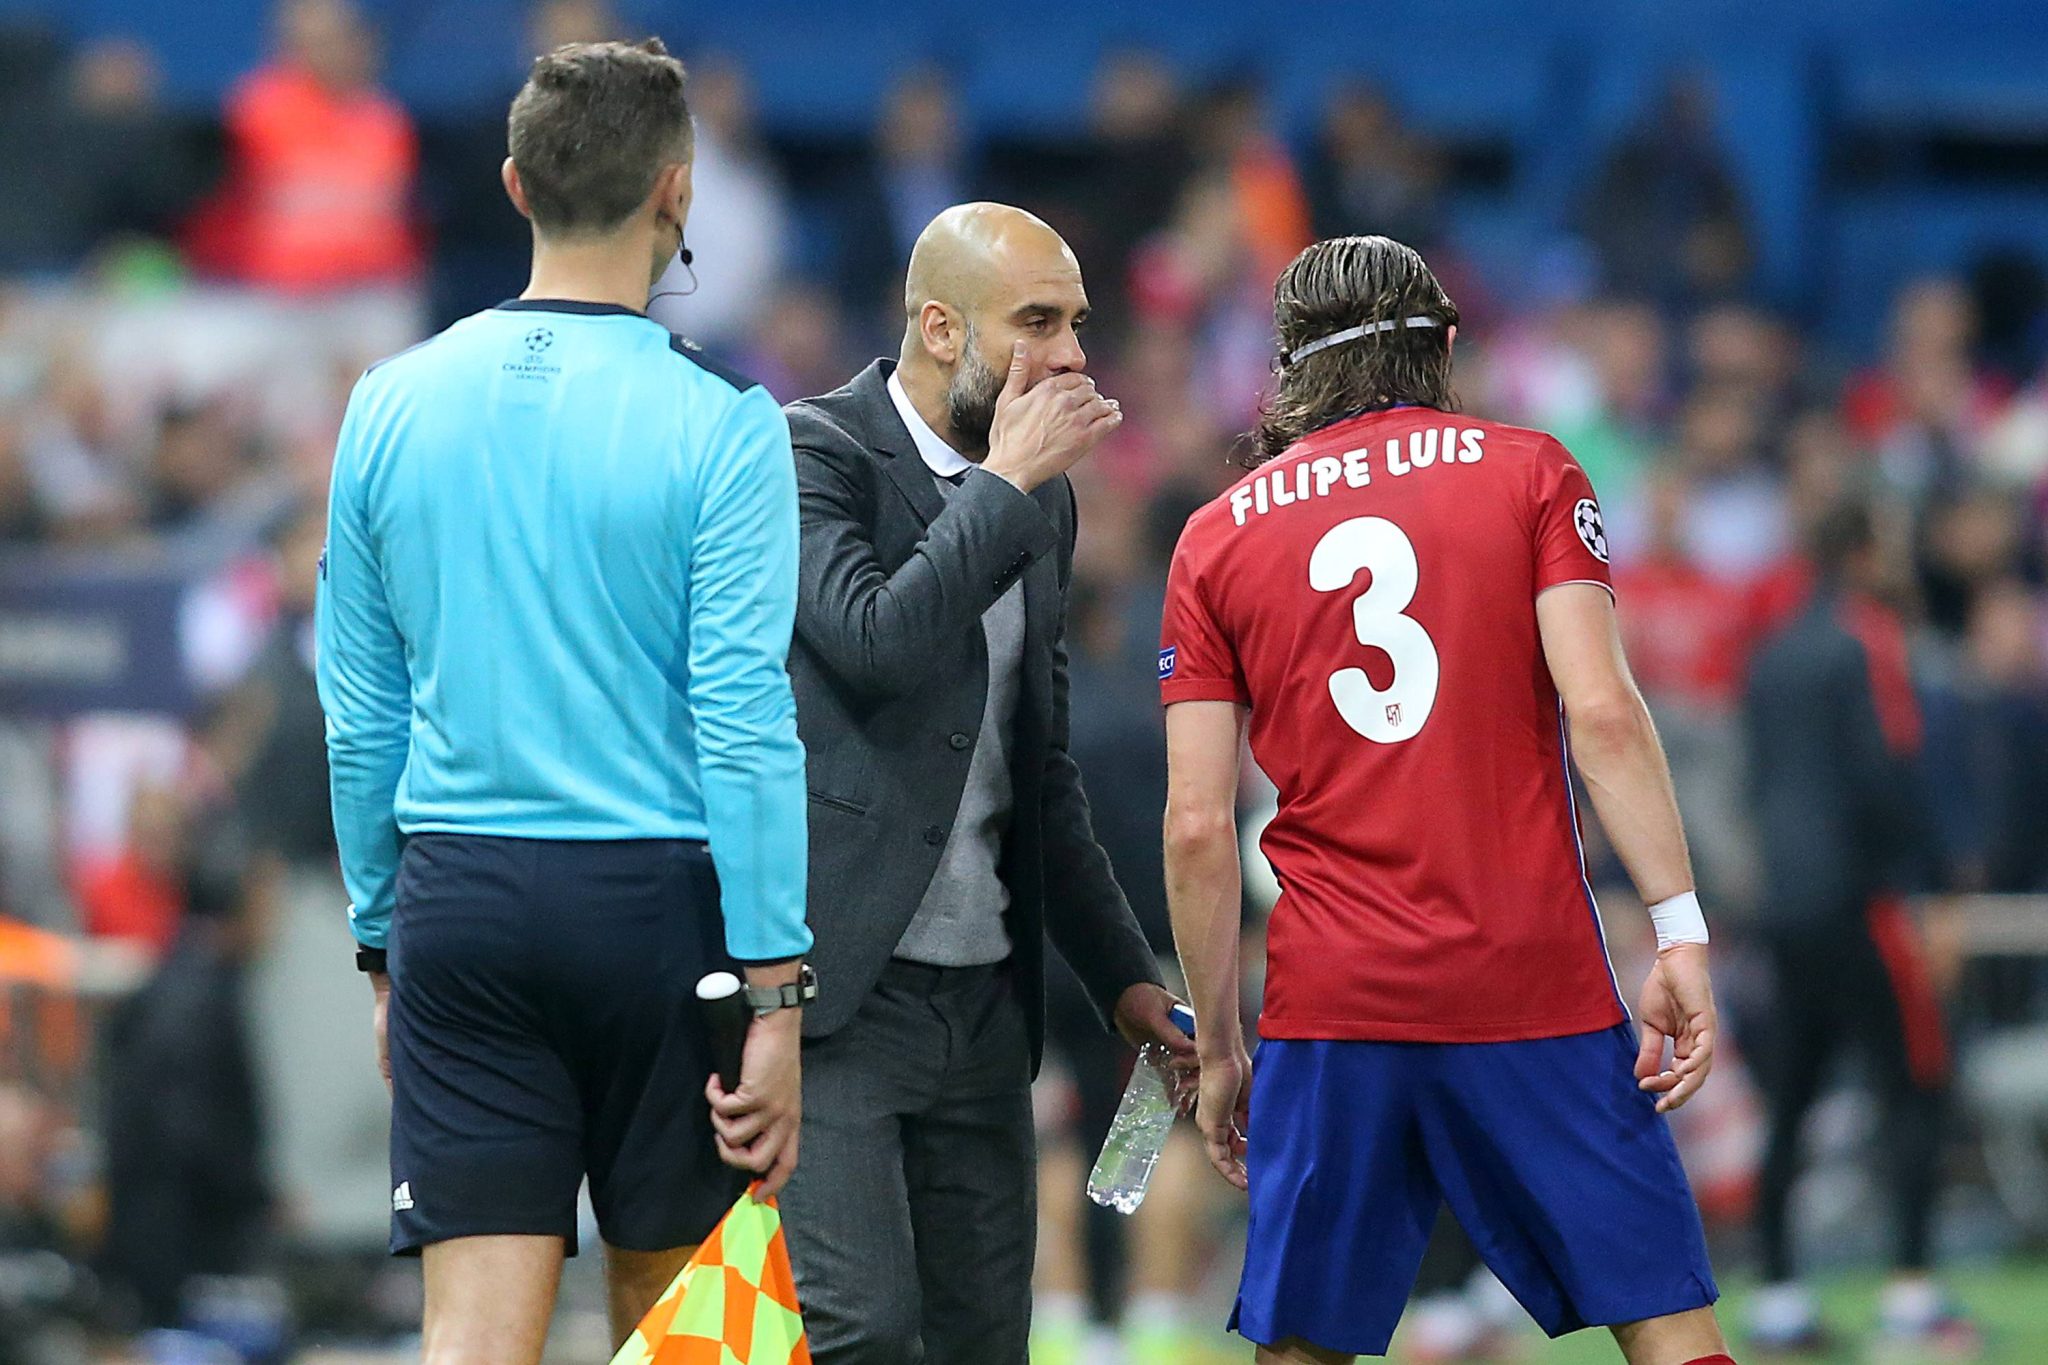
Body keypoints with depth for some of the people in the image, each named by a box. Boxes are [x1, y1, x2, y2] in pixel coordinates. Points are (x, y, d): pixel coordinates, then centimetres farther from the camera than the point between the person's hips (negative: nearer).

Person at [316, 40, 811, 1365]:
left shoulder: (394, 403, 5)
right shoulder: (719, 424, -7)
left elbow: (360, 715, 10)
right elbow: (744, 724, -11)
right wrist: (775, 992, -9)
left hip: (457, 899, 3)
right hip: (656, 905, -3)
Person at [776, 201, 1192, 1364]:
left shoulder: (1041, 498, 15)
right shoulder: (815, 453, -7)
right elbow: (874, 639, -25)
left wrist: (1122, 971, 19)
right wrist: (1004, 483, -15)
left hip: (985, 999, 8)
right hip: (835, 991, -8)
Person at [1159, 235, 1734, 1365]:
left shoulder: (1217, 538, 9)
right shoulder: (1527, 471, 4)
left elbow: (1198, 827, 4)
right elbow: (1601, 714, -8)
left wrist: (1217, 1049, 11)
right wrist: (1680, 936, -7)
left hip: (1328, 1011, 2)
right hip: (1541, 981, -2)